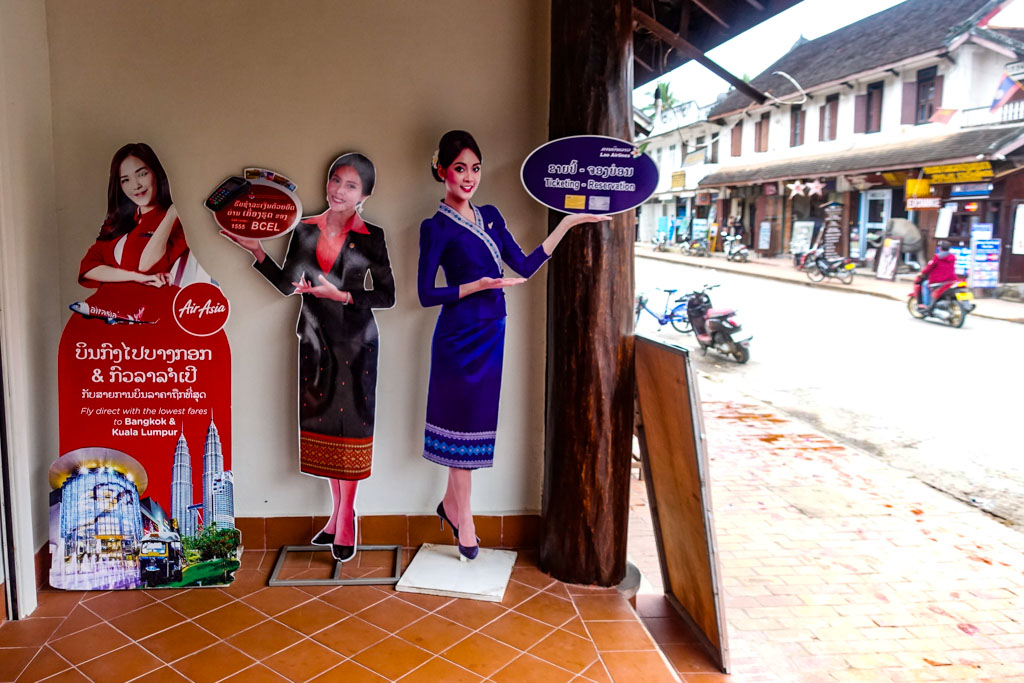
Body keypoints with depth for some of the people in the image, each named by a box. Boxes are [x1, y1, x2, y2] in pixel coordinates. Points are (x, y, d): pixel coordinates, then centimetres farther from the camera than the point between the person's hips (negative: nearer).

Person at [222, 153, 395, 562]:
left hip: (355, 340, -4)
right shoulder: (305, 230, 7)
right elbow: (287, 284, 9)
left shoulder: (371, 237, -4)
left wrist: (342, 295, -16)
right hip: (315, 339, 4)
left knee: (351, 422, -1)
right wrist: (256, 252, -1)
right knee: (322, 421, 9)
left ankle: (346, 517, 12)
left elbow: (387, 296, -5)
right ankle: (337, 512, 22)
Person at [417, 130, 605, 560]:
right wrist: (479, 285, -19)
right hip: (460, 336, -6)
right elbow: (426, 294, -10)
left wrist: (566, 225, 6)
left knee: (474, 421, 13)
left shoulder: (490, 216, 12)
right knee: (464, 423, 2)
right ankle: (463, 519, 19)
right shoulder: (436, 228, -8)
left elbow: (525, 266, 8)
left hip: (491, 334, 6)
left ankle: (451, 503, 30)